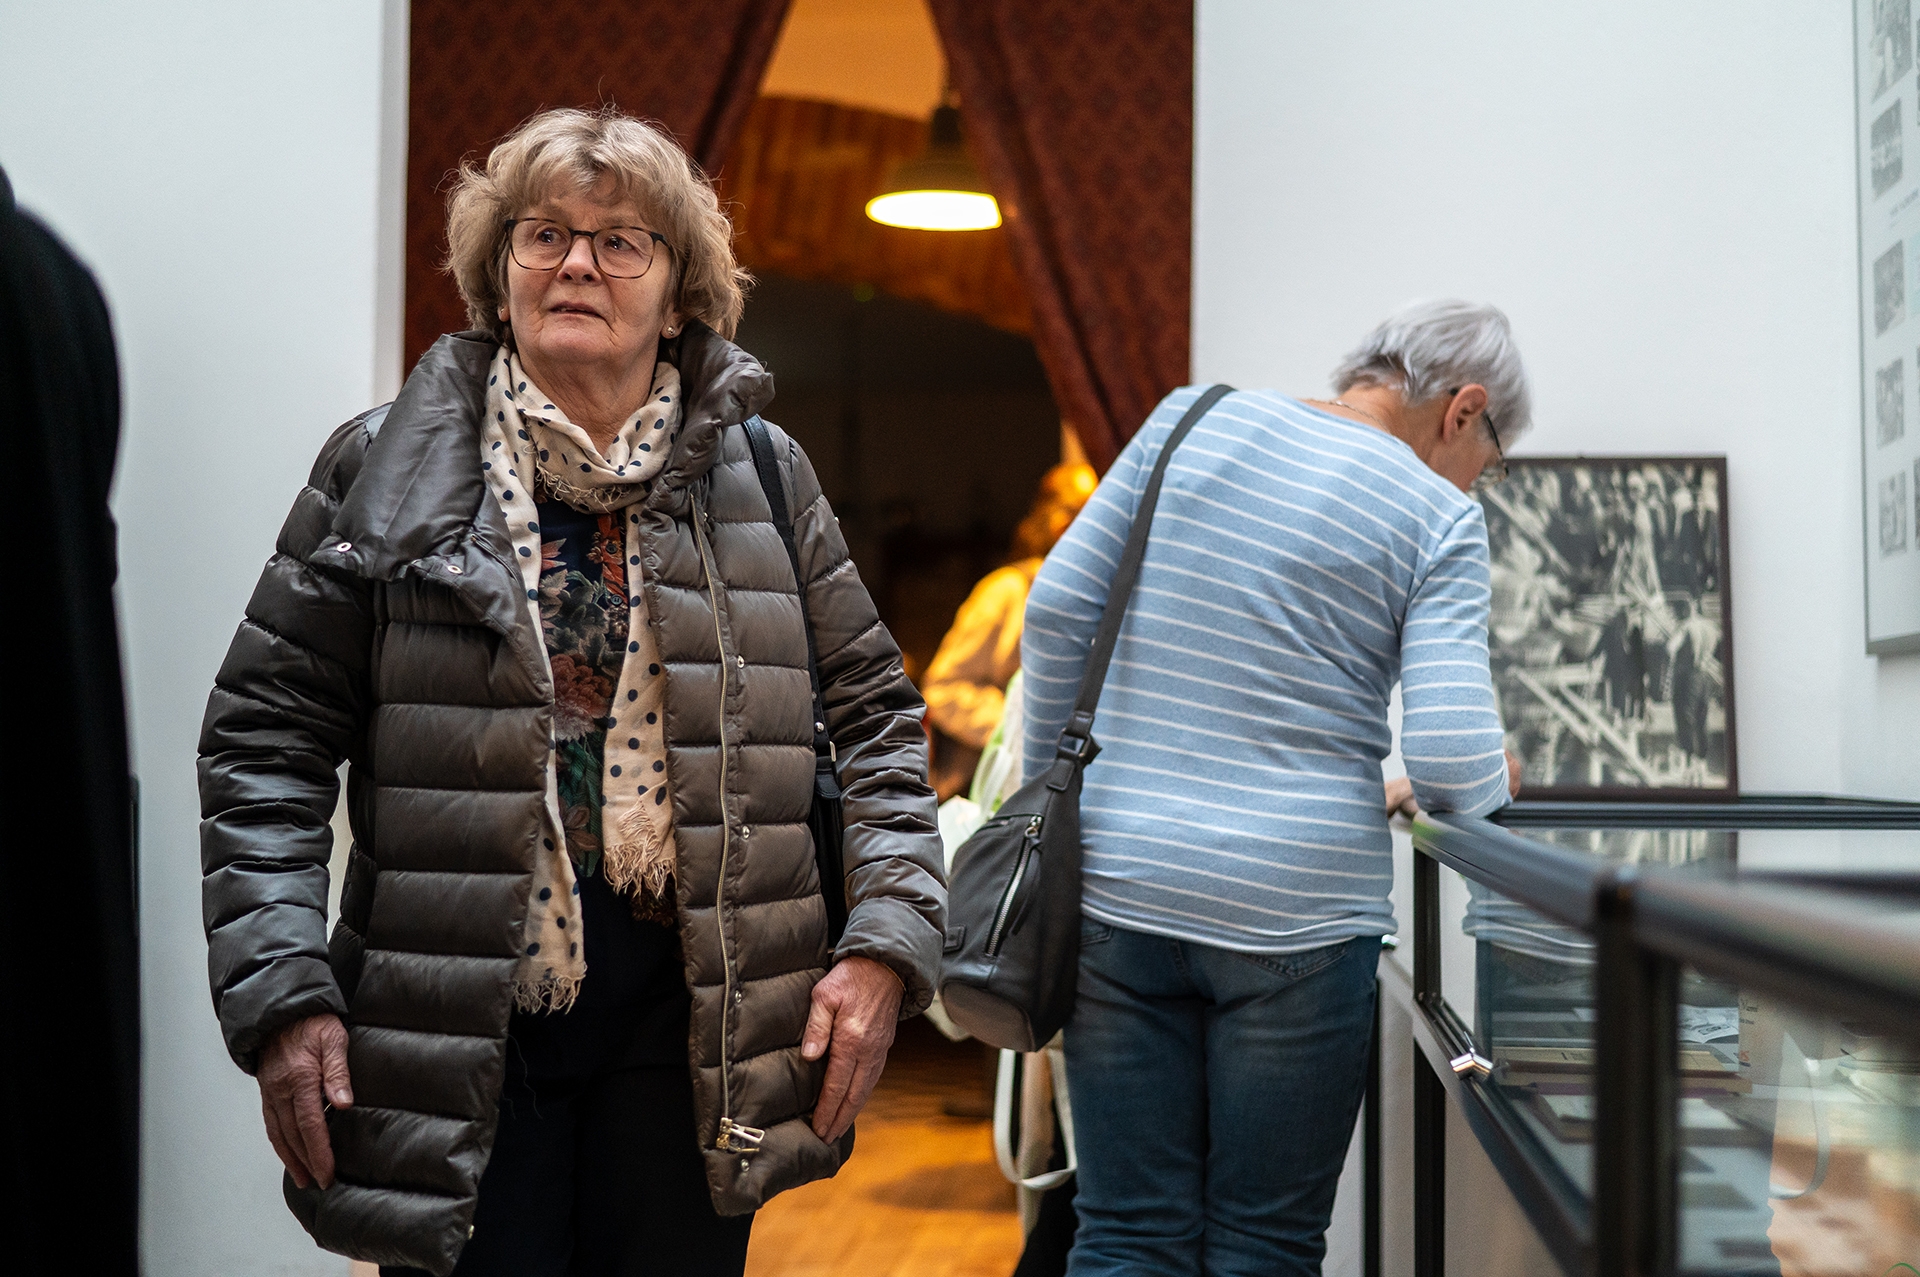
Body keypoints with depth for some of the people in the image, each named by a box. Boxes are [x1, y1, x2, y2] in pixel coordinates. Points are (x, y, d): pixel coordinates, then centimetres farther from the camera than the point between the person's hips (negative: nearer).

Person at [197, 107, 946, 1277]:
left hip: (691, 1038, 2)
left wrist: (886, 947, -1)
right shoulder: (387, 473, 2)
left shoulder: (763, 479, 6)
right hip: (456, 1037, -1)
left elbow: (876, 716, 10)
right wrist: (281, 994, -8)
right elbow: (265, 741, 2)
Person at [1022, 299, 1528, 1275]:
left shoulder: (1193, 420, 8)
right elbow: (1450, 762, -11)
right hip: (1295, 913, -3)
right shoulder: (1437, 517, -3)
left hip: (1119, 887, 3)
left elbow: (1059, 607, 5)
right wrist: (1492, 782, 12)